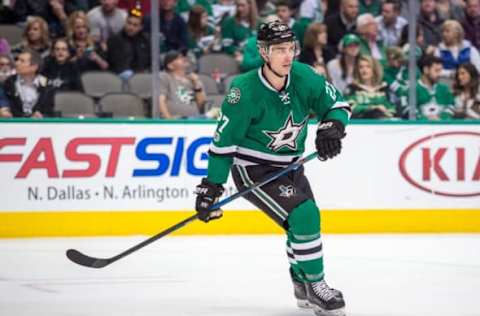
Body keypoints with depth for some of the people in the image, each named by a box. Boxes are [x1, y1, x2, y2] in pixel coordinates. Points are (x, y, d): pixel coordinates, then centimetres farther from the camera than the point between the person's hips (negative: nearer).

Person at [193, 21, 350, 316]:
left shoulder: (303, 77, -11)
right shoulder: (245, 91, -25)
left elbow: (337, 103, 1)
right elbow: (224, 140, -19)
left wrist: (332, 126, -21)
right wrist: (211, 186, -19)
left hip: (289, 166, 7)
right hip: (252, 168, -7)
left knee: (304, 220, 17)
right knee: (303, 215, -20)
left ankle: (302, 282, 40)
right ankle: (316, 288, -9)